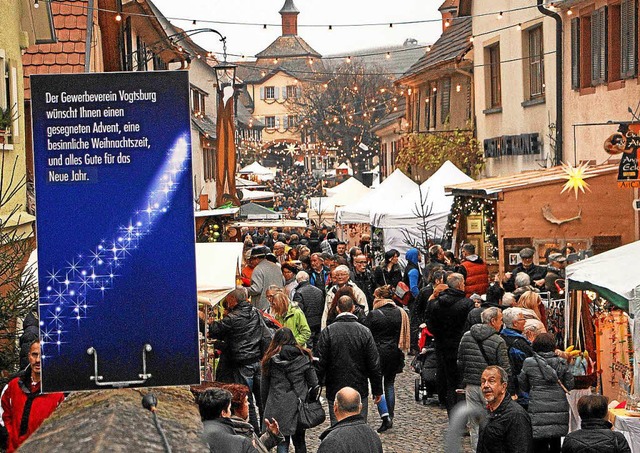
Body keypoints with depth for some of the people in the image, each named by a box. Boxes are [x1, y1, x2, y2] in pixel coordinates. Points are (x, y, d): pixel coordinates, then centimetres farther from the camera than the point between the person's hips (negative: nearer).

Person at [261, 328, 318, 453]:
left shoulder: (270, 360, 0)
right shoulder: (304, 357, 0)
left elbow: (264, 388, 5)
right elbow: (314, 384, 0)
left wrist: (266, 408, 14)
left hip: (277, 408, -1)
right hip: (298, 405, 1)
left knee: (282, 441, 6)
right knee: (299, 441, 13)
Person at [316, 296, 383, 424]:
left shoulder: (327, 332, -8)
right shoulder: (364, 331, -4)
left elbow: (321, 362, -6)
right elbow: (374, 364, -1)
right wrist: (377, 390, 8)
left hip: (335, 391, -1)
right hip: (360, 390, 1)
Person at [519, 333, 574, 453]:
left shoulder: (529, 363, -3)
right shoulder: (561, 363, 2)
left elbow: (523, 386, 5)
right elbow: (569, 386, 6)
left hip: (539, 410, -3)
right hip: (559, 409, 3)